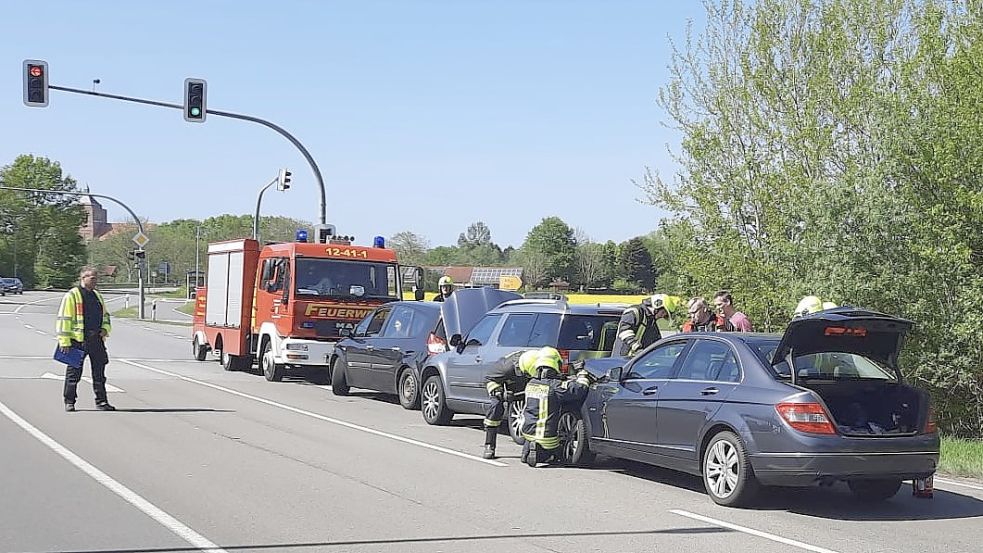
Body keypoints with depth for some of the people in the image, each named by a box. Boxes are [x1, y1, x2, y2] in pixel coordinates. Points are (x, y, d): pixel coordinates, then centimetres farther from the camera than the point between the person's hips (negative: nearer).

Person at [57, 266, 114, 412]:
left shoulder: (97, 295, 16)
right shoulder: (72, 295, -6)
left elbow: (105, 315, 27)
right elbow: (64, 319, -9)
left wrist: (105, 328, 6)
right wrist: (65, 342, -14)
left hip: (96, 340, 6)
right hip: (78, 341, -6)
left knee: (99, 373, 8)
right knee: (74, 373, 2)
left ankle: (101, 401, 14)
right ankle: (69, 402, 13)